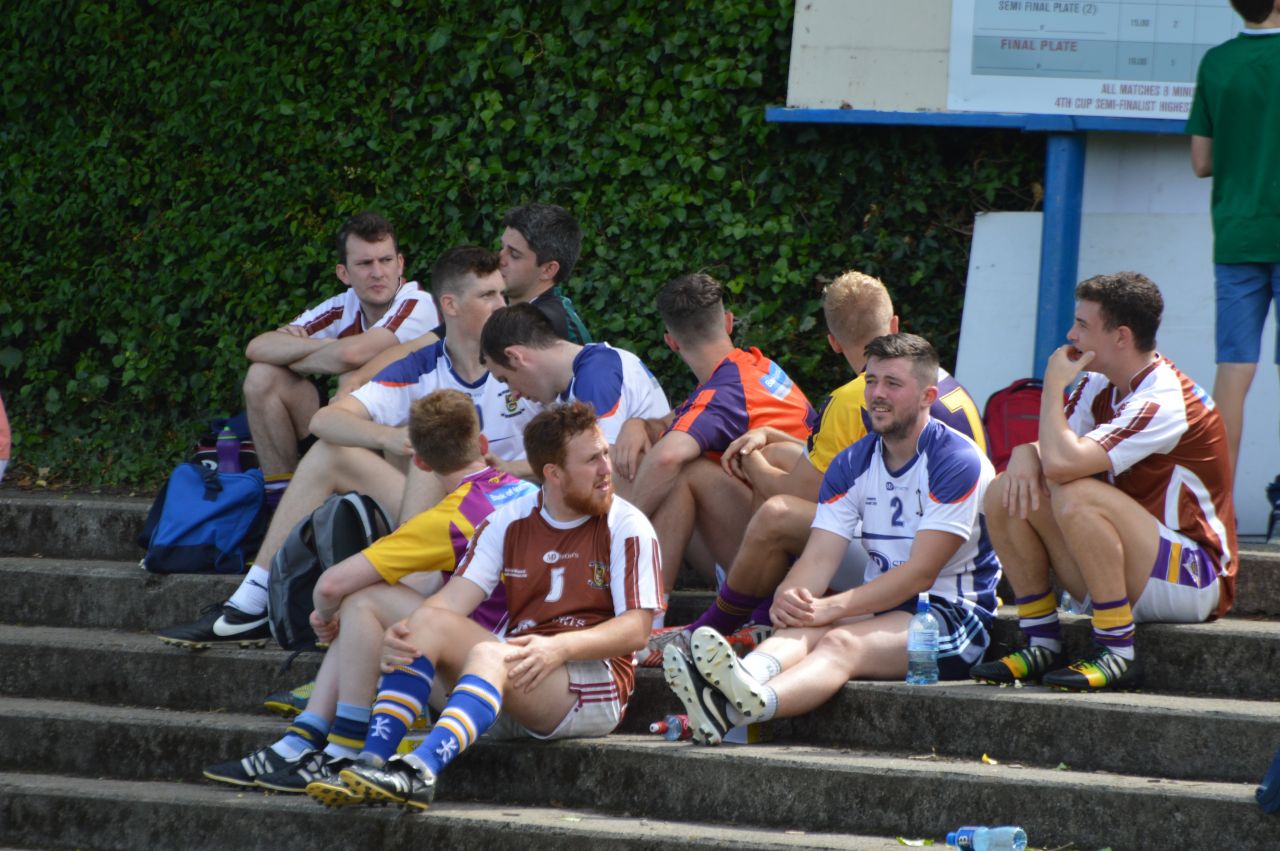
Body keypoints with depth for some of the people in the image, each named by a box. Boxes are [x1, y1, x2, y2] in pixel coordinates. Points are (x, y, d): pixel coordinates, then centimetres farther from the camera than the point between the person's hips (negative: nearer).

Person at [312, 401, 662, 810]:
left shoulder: (627, 527, 0)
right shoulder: (508, 523, 11)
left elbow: (636, 628, -8)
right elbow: (454, 598, 0)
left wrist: (561, 647, -26)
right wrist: (402, 634, -22)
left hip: (594, 681, -5)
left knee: (489, 654, -33)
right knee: (429, 622, -16)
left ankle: (420, 771, -58)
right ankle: (371, 763, -33)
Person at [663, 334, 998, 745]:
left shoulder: (959, 462, -10)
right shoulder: (852, 465, 11)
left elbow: (921, 573, -16)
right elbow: (818, 557, 1)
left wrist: (833, 607, -24)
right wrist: (788, 597, -23)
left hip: (954, 617, -6)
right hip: (880, 612, 6)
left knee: (842, 642, -35)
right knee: (803, 629, -29)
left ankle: (744, 706, -65)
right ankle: (732, 689, -61)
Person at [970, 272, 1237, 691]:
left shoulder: (1163, 402, -22)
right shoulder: (1099, 385, 6)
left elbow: (1061, 463, -33)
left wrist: (1054, 387, -18)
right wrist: (1024, 455, -16)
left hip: (1193, 582, -9)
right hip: (1134, 576, 9)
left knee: (1077, 496, -32)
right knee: (1007, 494, -3)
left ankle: (1117, 653, -25)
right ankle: (1042, 646, 0)